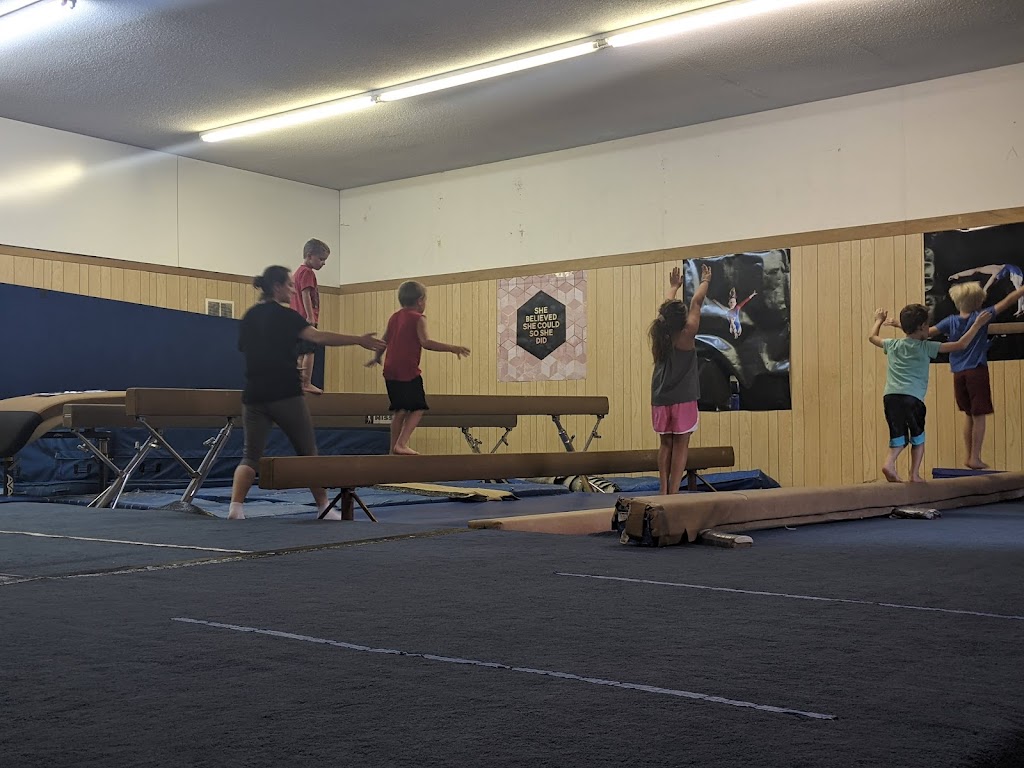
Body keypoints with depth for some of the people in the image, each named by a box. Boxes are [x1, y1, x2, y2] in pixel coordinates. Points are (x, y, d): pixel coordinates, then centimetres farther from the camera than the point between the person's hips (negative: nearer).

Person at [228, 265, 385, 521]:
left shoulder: (249, 317, 12)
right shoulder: (284, 315, -8)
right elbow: (318, 337, -19)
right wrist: (359, 340, -20)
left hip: (254, 396, 6)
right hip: (285, 395, -5)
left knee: (251, 456, 6)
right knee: (308, 453, 7)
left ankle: (235, 507, -13)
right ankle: (324, 508, 14)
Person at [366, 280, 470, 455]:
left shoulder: (394, 317, 16)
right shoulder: (418, 318, -5)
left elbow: (384, 340, 24)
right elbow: (425, 342, -18)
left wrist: (377, 357, 41)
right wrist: (452, 348, -19)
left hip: (390, 370, 8)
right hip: (408, 371, -8)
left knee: (400, 410, 16)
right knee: (418, 408, -2)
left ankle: (394, 446, 17)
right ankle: (402, 444, -13)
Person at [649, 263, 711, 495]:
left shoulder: (658, 335, 1)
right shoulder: (686, 335, -10)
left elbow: (667, 310, 19)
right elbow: (696, 303, 1)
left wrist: (674, 287, 34)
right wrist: (705, 282, 15)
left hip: (660, 399, 5)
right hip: (683, 399, -5)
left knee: (666, 444, 10)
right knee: (680, 445, -1)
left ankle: (664, 490, 8)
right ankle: (674, 492, -4)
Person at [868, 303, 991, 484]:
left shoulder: (892, 345, 16)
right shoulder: (925, 347, 4)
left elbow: (872, 337, 36)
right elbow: (961, 345, 5)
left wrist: (879, 320, 54)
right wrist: (977, 324, 15)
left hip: (890, 396, 4)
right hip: (912, 397, -4)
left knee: (898, 437, 13)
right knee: (918, 438, 13)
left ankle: (889, 462, -10)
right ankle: (914, 474, 11)